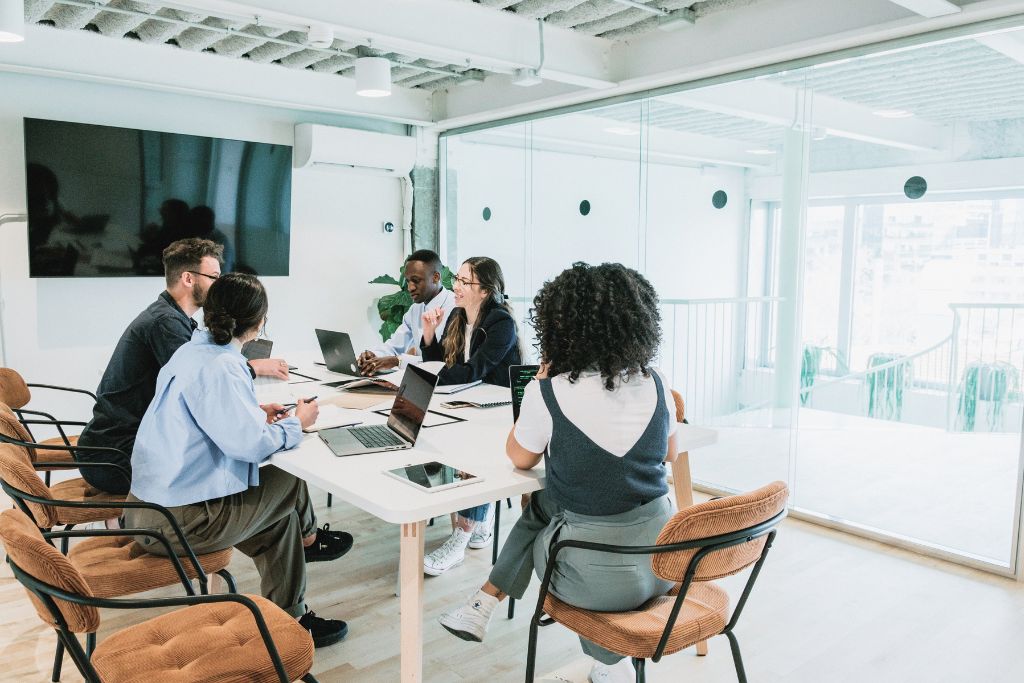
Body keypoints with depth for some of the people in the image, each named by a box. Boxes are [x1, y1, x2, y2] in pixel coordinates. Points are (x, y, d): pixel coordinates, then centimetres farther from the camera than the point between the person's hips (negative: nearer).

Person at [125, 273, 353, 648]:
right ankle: (308, 538, 30)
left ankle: (289, 617, 26)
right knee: (289, 481, 5)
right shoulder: (219, 367, -23)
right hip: (176, 522, -9)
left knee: (280, 513, 16)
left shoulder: (191, 350, 7)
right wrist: (297, 422, -10)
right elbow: (251, 444, -28)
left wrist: (254, 412, 13)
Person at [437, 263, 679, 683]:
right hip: (664, 558, 5)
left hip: (600, 577, -4)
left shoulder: (548, 393, -18)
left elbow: (519, 458, 1)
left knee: (541, 506, 29)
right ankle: (480, 609, 35)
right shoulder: (655, 384, -5)